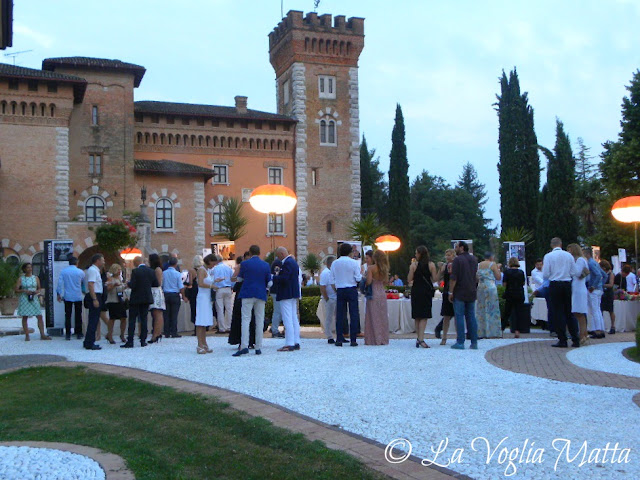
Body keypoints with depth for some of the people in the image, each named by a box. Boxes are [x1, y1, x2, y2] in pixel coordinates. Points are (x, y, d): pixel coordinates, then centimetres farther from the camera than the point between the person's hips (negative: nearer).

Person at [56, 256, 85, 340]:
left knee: (68, 316, 4)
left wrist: (60, 294, 4)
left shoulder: (63, 272, 0)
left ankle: (68, 334, 2)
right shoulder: (80, 272, -1)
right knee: (78, 316, 6)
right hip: (78, 297, -1)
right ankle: (78, 333, 9)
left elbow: (60, 283, -2)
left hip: (67, 297, 1)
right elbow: (84, 283, 14)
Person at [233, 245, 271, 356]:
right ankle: (258, 348, 6)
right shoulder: (266, 265, 3)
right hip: (261, 295, 2)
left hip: (247, 294, -2)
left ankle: (244, 346, -15)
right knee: (259, 321, 6)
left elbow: (239, 278, 7)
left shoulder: (244, 264, -4)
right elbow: (269, 283, 4)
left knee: (246, 320, -3)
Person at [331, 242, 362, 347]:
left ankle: (339, 339, 4)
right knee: (354, 314, 2)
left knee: (340, 315, 6)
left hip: (340, 290, 2)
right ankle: (353, 340, 0)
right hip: (352, 290, -2)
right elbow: (358, 278, -5)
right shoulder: (354, 263, -5)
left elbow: (332, 278, 4)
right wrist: (361, 275, 15)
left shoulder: (334, 263, 1)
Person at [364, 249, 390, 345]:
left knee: (374, 317, 1)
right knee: (382, 317, 10)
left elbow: (368, 282, -17)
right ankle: (383, 339, 13)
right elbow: (385, 282, 9)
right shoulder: (385, 268, 5)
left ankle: (374, 339, 1)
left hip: (373, 294, -5)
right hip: (383, 293, 5)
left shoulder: (371, 268, -11)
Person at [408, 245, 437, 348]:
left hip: (416, 291, 1)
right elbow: (435, 279, -3)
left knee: (417, 316, 11)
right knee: (424, 316, 0)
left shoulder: (414, 264, -4)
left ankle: (419, 338, 14)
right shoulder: (431, 265, -3)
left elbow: (409, 280, -3)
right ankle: (421, 339, -13)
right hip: (427, 292, 0)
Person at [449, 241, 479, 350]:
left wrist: (450, 292, -10)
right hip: (472, 292, 6)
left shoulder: (458, 259, -10)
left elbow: (453, 278, -14)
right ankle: (474, 342, 7)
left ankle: (460, 342, -4)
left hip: (459, 293, -6)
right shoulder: (474, 259, 11)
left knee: (459, 316, -3)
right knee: (471, 317, 8)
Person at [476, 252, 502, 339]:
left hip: (480, 288, 5)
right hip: (490, 287, -5)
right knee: (491, 309, 0)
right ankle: (492, 332, -2)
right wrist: (498, 268, 12)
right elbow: (498, 277, -4)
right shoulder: (492, 264, -4)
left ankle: (481, 333, 9)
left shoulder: (479, 265, 10)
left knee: (481, 310, 9)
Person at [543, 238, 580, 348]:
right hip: (567, 285, 3)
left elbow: (545, 275, -8)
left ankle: (562, 340, -1)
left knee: (558, 313, 1)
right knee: (569, 312, 10)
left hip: (555, 285, -3)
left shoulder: (548, 256, -4)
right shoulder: (569, 255, 4)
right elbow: (574, 272, 5)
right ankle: (575, 340, 10)